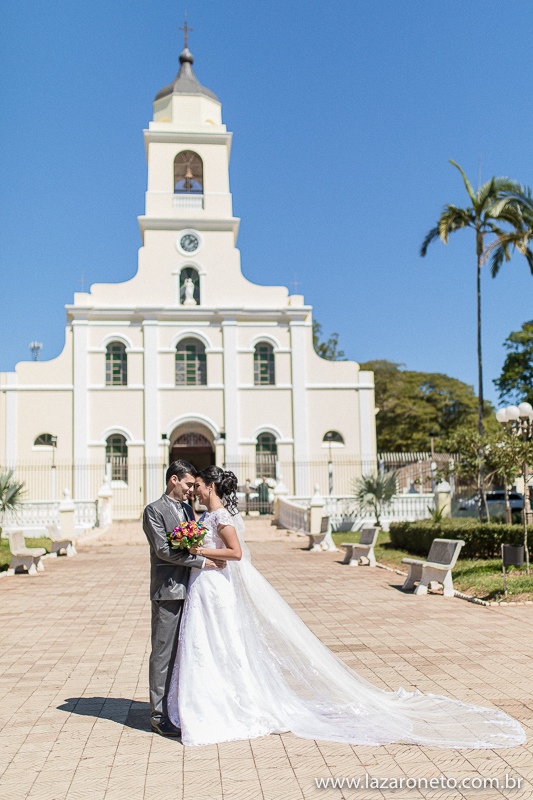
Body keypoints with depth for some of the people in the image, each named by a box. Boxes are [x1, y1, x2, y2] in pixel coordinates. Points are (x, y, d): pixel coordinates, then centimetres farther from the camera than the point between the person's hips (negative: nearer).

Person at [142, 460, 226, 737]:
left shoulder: (187, 508, 17)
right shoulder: (154, 510, -7)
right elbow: (163, 550, -16)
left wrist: (214, 557, -1)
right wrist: (202, 561, -18)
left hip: (189, 590, 7)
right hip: (168, 591, -7)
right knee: (164, 654, 0)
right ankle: (159, 715, 9)